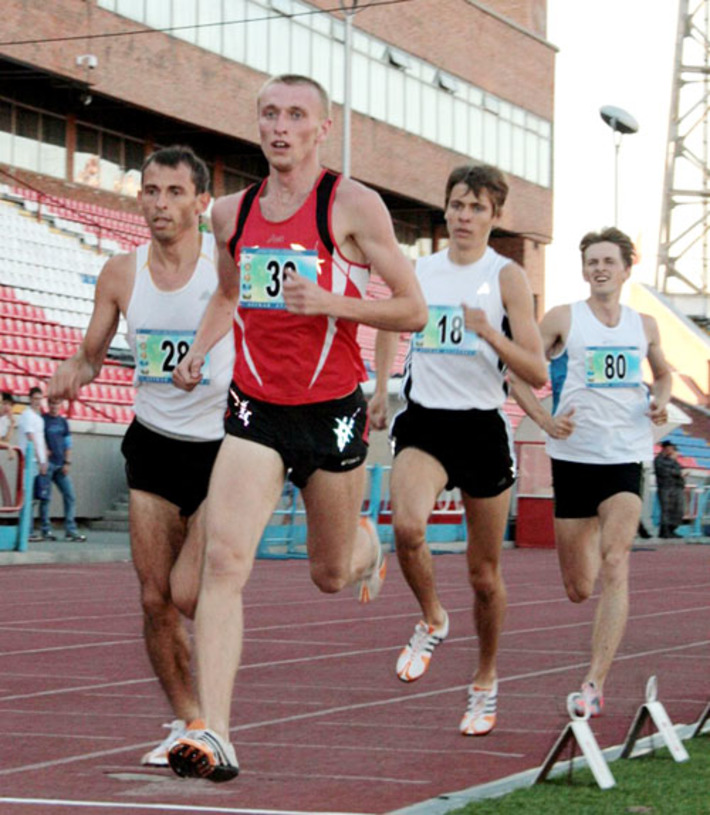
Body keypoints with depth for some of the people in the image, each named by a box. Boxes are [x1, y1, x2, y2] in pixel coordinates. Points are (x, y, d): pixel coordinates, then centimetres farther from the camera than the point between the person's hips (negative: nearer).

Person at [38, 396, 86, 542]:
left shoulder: (63, 422, 15)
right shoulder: (42, 420, 1)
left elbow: (68, 445, 16)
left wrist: (67, 462, 5)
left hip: (61, 465, 5)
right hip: (47, 464, -5)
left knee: (70, 496, -1)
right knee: (45, 498, -3)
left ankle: (71, 530, -1)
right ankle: (46, 530, 1)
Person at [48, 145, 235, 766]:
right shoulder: (121, 274, 0)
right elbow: (91, 354, 11)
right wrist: (71, 374, -11)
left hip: (223, 446, -4)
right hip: (153, 445, 4)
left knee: (189, 594, -14)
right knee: (156, 598, 2)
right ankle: (186, 721, 20)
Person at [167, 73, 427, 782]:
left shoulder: (354, 206, -6)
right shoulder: (230, 213, 8)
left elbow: (413, 311, -5)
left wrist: (328, 302, -19)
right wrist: (199, 350, 8)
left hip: (333, 412, -2)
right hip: (254, 410, 2)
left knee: (331, 576, 15)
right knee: (224, 560, -17)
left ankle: (366, 543, 54)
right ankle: (212, 735, -21)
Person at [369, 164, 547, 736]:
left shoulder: (506, 277, -4)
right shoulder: (418, 271, 7)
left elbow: (538, 373, -9)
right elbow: (390, 324, 28)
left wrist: (489, 334, -24)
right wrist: (380, 388, 15)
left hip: (483, 428, -2)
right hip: (425, 422, 2)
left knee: (484, 573, 8)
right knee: (407, 527, -29)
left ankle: (486, 681, 31)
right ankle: (432, 621, 1)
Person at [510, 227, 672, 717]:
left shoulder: (645, 326, 9)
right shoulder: (563, 320, 1)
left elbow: (663, 372, 28)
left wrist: (660, 399, 5)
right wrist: (545, 420, -11)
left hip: (626, 459, 1)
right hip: (573, 457, 0)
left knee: (614, 566, -19)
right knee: (579, 590, 6)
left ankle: (595, 684, -19)